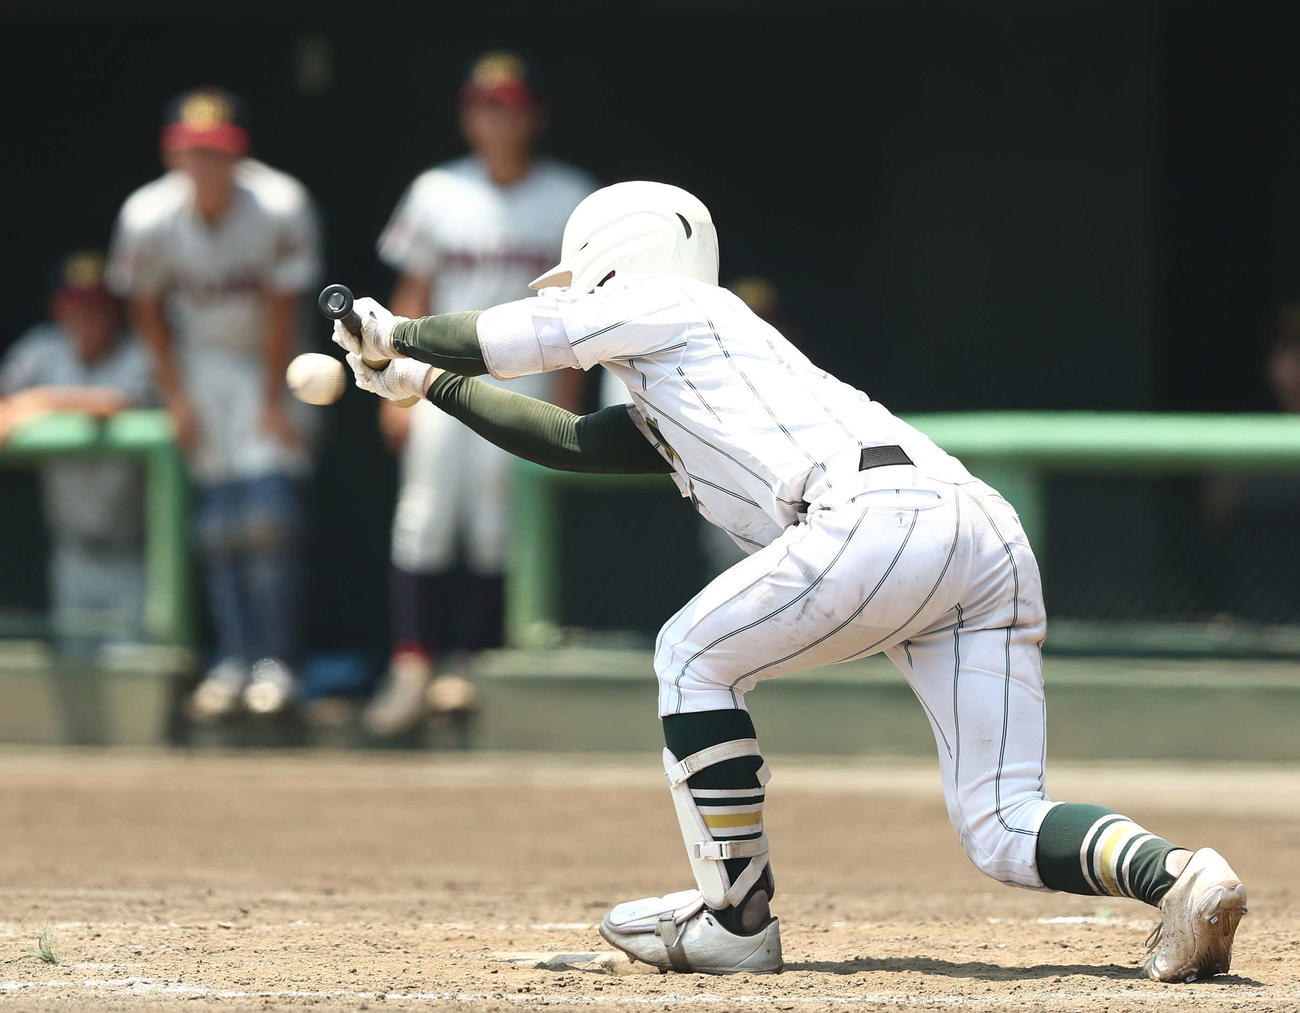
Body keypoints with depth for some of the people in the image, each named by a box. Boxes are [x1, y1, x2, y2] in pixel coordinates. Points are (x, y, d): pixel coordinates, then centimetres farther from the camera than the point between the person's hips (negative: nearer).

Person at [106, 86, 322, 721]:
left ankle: (274, 661, -7)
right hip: (202, 363, 2)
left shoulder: (279, 207, -25)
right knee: (218, 520, -3)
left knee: (269, 513, -13)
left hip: (273, 362, -2)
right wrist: (175, 395, -3)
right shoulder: (148, 216, -17)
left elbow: (281, 310, -16)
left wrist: (272, 403, -12)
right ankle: (233, 661, 1)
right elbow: (147, 309, -1)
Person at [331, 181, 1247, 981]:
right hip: (993, 533, 8)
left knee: (696, 655, 10)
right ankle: (1177, 876, -22)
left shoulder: (672, 306, 17)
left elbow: (504, 337, 22)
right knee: (1004, 831, 3)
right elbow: (572, 441, 49)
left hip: (886, 514, -8)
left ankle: (739, 920, 8)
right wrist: (428, 382, 53)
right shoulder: (670, 408, 39)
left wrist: (398, 336, 40)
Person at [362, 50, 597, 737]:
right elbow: (412, 294, 8)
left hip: (526, 375, -1)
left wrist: (567, 394, -1)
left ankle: (468, 662, 2)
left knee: (496, 524, -4)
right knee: (424, 516, -9)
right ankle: (411, 667, -11)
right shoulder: (438, 192, 6)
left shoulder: (569, 198, 3)